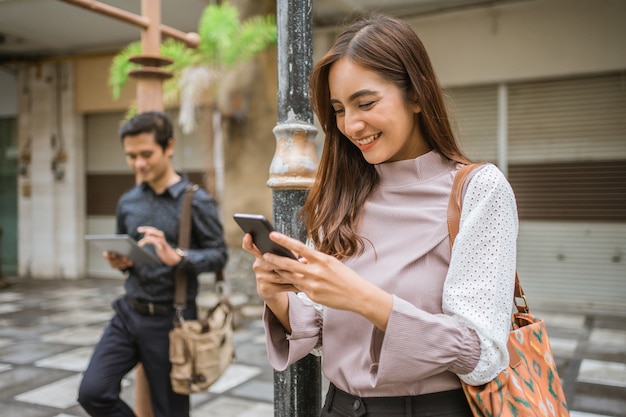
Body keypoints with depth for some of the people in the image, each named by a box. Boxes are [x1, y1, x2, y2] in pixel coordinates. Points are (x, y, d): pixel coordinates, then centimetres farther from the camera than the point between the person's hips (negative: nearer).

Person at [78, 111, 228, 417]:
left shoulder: (197, 201, -10)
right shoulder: (127, 202, 7)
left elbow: (219, 254, -11)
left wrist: (176, 257, -27)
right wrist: (119, 261, -4)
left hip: (171, 319, -5)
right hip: (129, 312, 5)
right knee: (92, 392, -4)